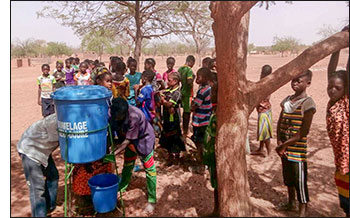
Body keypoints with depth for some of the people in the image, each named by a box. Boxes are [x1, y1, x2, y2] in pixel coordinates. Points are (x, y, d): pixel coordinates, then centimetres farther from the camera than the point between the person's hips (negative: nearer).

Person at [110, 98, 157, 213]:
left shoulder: (134, 116, -39)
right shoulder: (114, 114, -21)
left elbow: (128, 140, -33)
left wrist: (114, 153, -33)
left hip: (144, 139, -6)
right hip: (129, 141, 6)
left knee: (149, 169, -3)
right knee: (127, 165, 21)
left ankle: (152, 200, 10)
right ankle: (121, 188, 42)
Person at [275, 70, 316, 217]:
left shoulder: (308, 103, -12)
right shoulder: (287, 100, 7)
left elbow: (304, 131, -16)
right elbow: (280, 122, 7)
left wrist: (285, 144, -16)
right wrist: (279, 142, -6)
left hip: (297, 148, -6)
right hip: (284, 147, 7)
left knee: (299, 180, 2)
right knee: (287, 176, 20)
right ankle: (291, 203, 39)